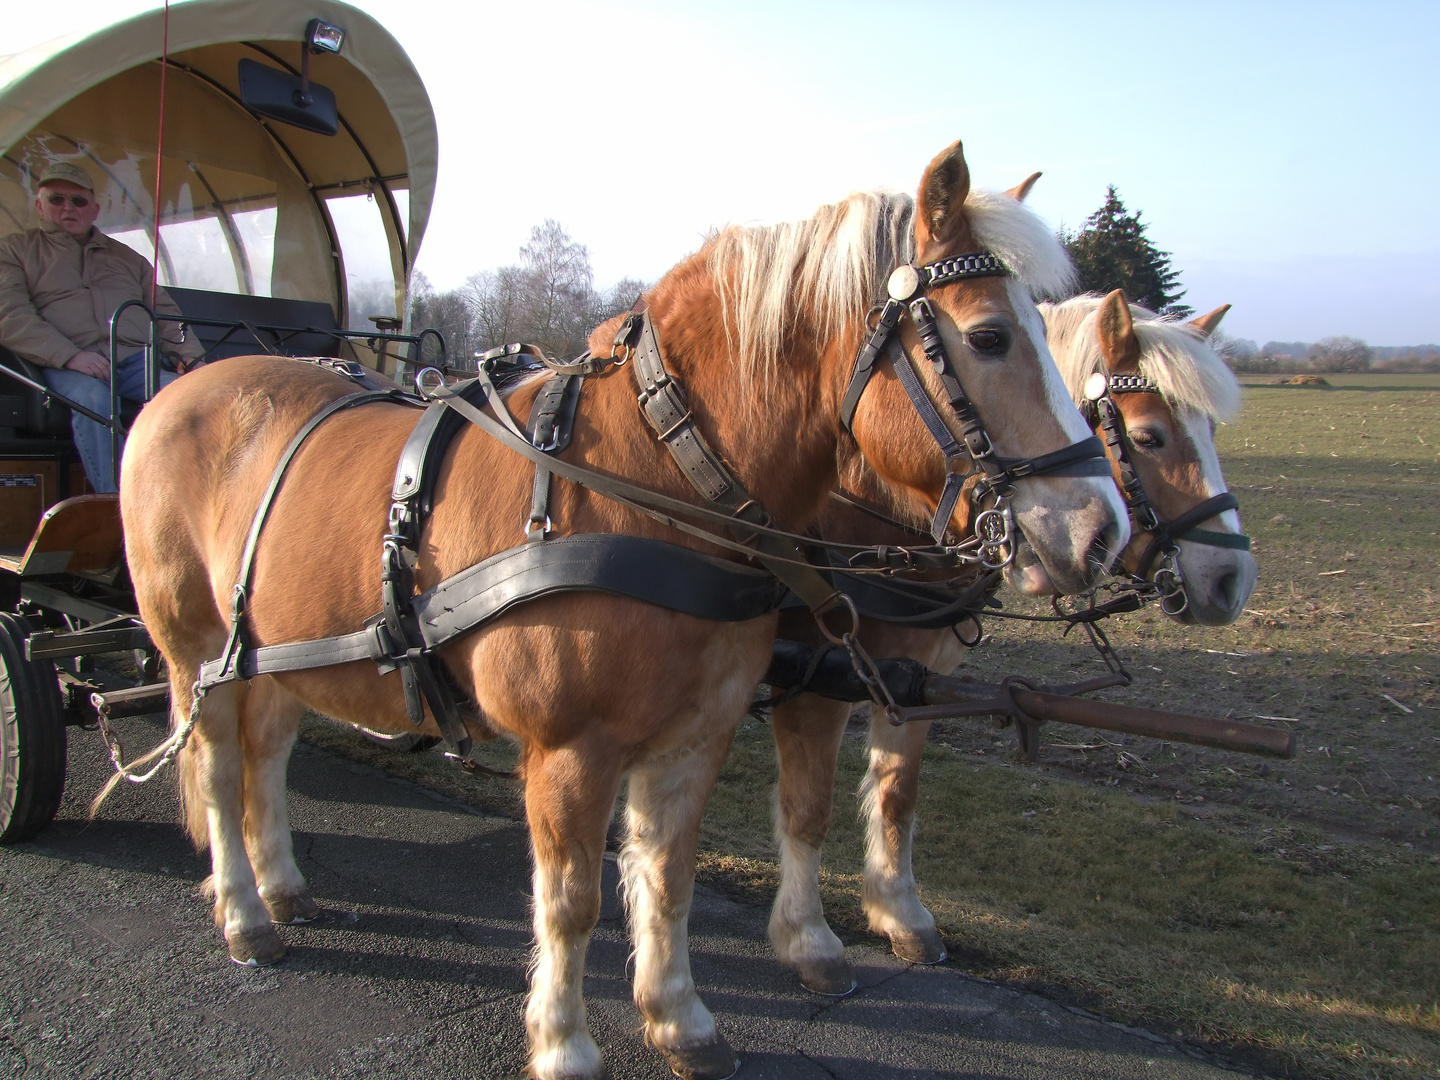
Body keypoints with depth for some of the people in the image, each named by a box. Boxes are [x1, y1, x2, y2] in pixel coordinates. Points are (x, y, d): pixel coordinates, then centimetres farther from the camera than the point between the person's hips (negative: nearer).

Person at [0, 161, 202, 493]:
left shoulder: (127, 257, 30)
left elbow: (165, 313, 28)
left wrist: (188, 354, 5)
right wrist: (69, 355, -14)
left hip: (138, 358, 3)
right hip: (70, 366, -3)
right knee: (90, 398, -39)